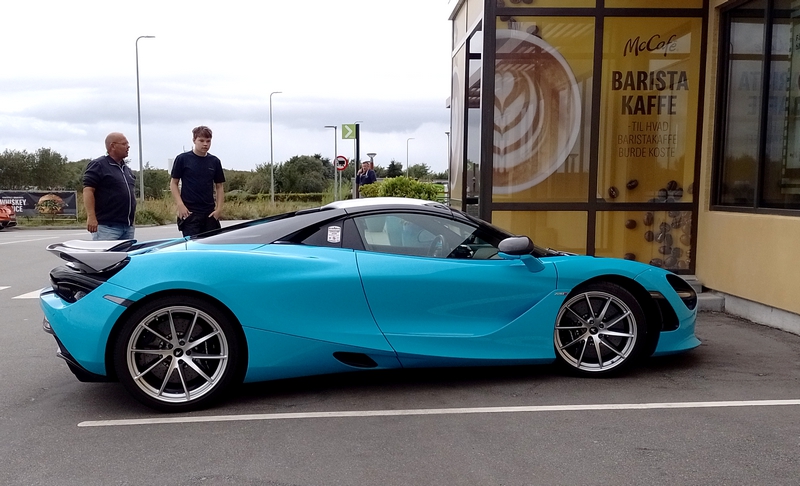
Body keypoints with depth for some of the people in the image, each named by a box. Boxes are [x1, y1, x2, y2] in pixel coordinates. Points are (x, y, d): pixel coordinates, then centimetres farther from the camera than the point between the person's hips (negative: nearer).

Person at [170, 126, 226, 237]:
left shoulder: (214, 161, 9)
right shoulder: (183, 159, -1)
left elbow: (219, 186, 13)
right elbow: (173, 183, 2)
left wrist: (219, 208, 1)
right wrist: (180, 205, -10)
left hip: (210, 213, 4)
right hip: (189, 212, -4)